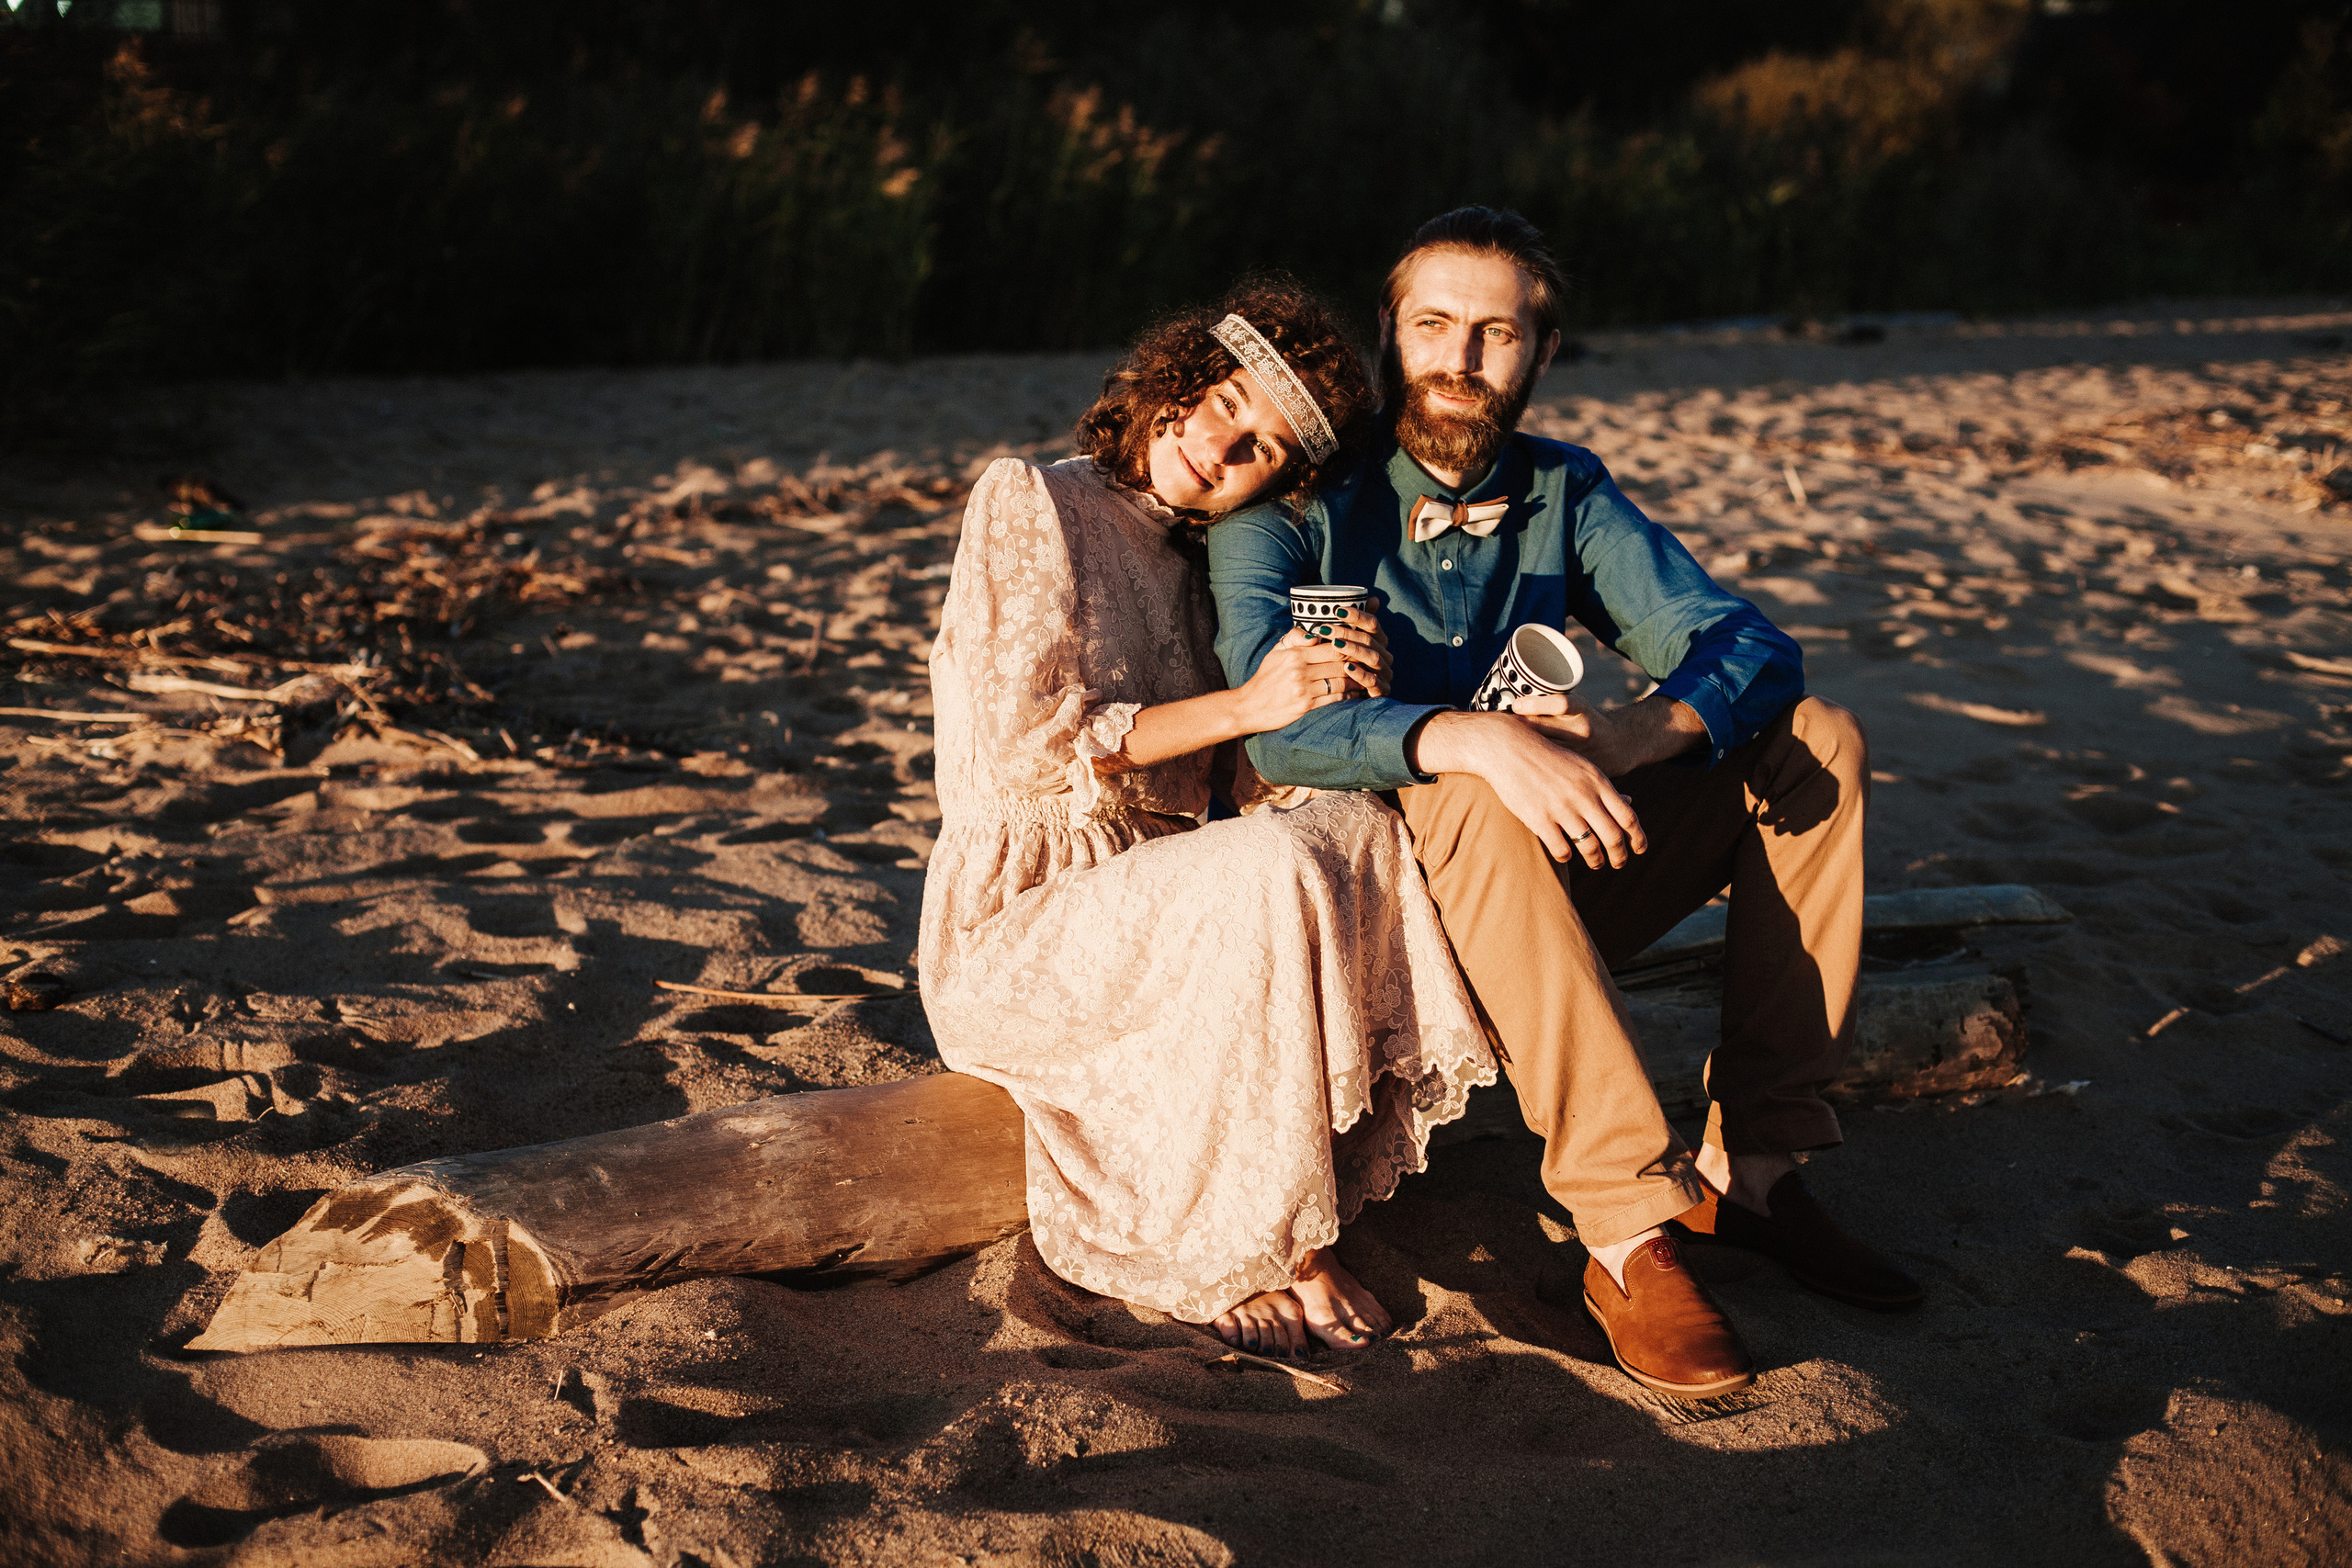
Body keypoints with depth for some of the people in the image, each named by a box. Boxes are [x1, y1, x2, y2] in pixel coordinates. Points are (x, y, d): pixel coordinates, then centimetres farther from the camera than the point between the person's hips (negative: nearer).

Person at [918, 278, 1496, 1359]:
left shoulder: (1198, 571, 16)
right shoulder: (1029, 504, -3)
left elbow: (1258, 789, 9)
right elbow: (1027, 746, -15)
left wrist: (1338, 696, -12)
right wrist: (1247, 704, -19)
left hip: (1163, 918, 6)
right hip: (1016, 928, -6)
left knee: (1365, 830, -22)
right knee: (1274, 867, -32)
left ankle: (1274, 1240, -22)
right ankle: (1254, 1256, -21)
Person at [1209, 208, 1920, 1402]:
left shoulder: (1566, 497, 5)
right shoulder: (1296, 500, -9)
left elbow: (1748, 645, -7)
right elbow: (1277, 720, -26)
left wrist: (1639, 732, -30)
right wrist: (1476, 742, -43)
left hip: (1549, 892, 5)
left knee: (1817, 741, -9)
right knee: (1474, 804, -38)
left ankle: (1751, 1164, -13)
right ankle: (1629, 1237, -37)